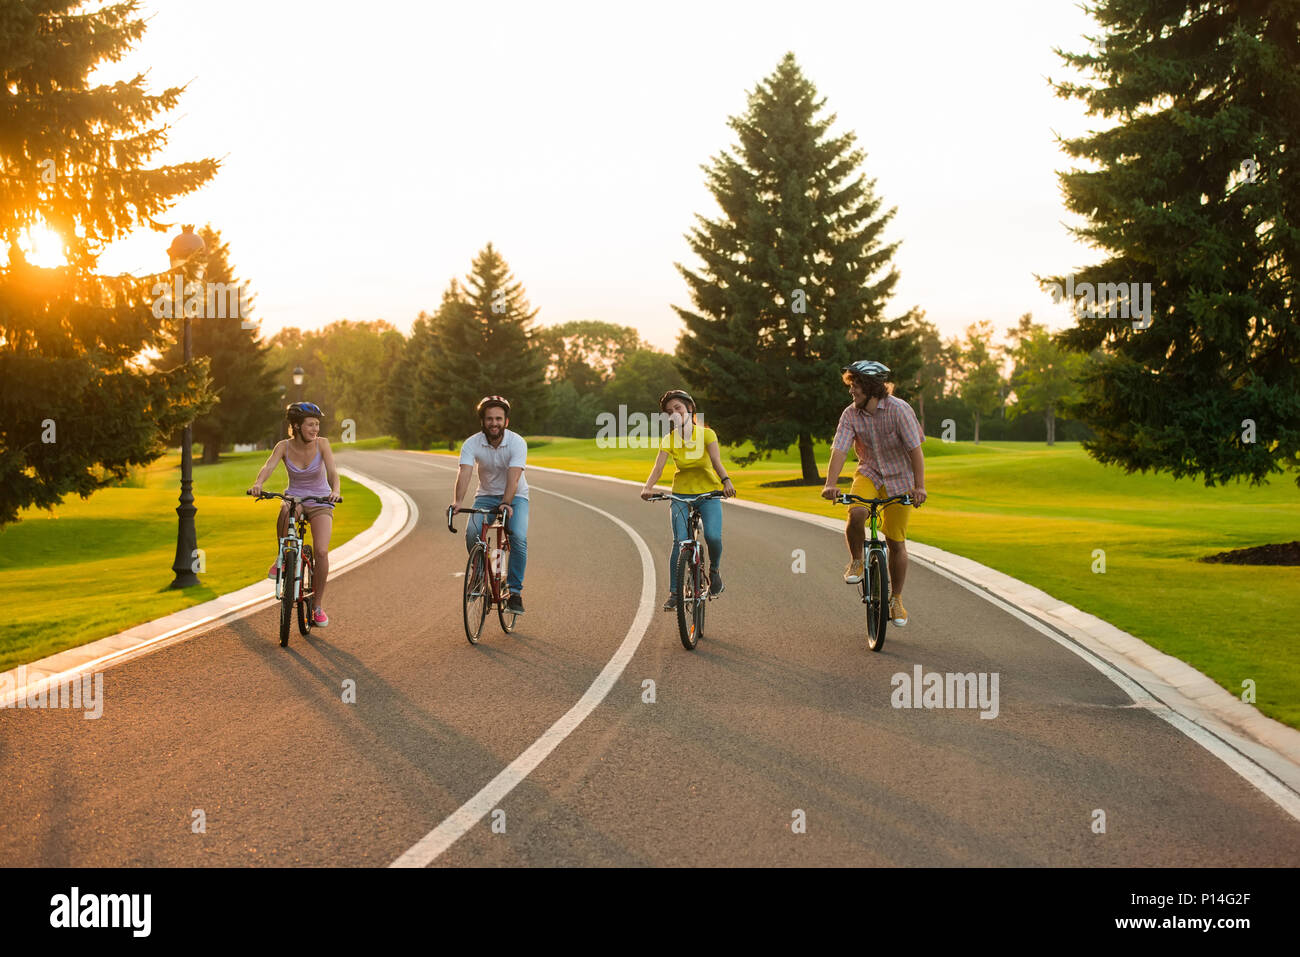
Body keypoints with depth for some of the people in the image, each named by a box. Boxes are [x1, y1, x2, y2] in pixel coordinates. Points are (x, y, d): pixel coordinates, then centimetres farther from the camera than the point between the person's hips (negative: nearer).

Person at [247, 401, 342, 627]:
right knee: (285, 512, -39)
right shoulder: (284, 446, -11)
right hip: (294, 498, 0)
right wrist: (258, 484, -48)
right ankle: (281, 558, -14)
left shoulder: (322, 444, -13)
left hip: (320, 503, 0)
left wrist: (335, 490, -48)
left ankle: (318, 605, -2)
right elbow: (269, 466, -27)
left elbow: (332, 470, -26)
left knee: (321, 551, -19)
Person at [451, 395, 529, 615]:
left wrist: (506, 503, -48)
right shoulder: (472, 444, -14)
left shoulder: (517, 443, -19)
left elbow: (513, 477, -31)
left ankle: (515, 591, -13)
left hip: (515, 497, -2)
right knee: (472, 534, -25)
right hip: (486, 496, 2)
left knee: (518, 537, -27)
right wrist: (458, 501, -46)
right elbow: (464, 472, -28)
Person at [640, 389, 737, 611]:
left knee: (713, 536, -24)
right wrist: (648, 487, -34)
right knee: (679, 541, -16)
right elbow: (658, 466, -14)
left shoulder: (706, 434, -5)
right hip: (680, 494, 1)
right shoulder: (669, 439, -1)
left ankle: (714, 569, 8)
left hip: (708, 493, -1)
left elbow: (716, 460, -19)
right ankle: (674, 593, -8)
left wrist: (726, 481, -39)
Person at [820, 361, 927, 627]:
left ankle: (896, 599, 20)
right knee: (856, 514, -31)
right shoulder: (850, 414, -9)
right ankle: (856, 561, -3)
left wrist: (919, 487, -29)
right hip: (869, 473, 2)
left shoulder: (899, 410, -18)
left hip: (898, 479, -2)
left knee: (897, 543, 1)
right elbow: (839, 450, -16)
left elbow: (915, 449, -20)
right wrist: (830, 484, -31)